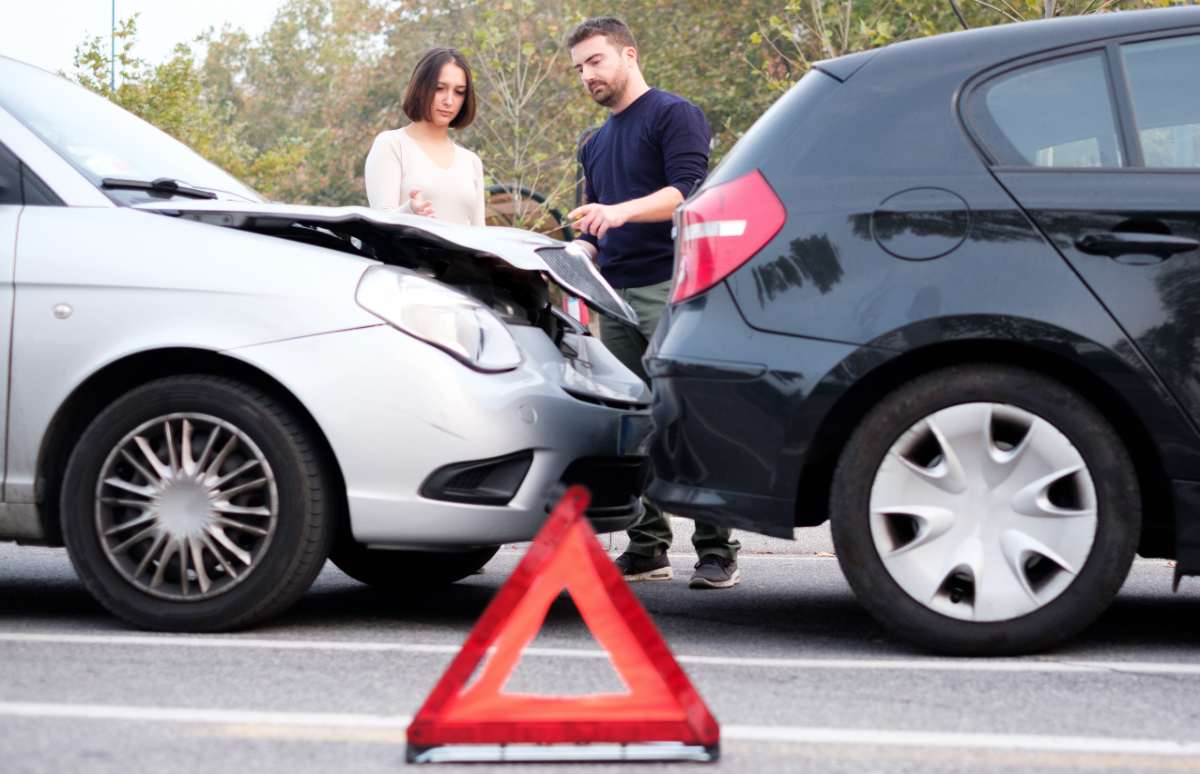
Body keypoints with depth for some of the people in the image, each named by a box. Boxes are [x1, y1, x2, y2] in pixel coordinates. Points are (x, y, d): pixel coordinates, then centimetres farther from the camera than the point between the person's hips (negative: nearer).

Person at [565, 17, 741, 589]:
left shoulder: (673, 115, 1)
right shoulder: (595, 145, 25)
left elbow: (688, 189, -13)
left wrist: (621, 211, -26)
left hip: (669, 288, -8)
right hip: (617, 296, 8)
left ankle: (716, 551, -8)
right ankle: (647, 549, 9)